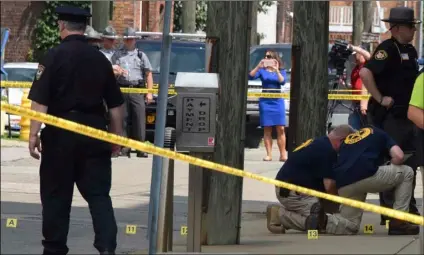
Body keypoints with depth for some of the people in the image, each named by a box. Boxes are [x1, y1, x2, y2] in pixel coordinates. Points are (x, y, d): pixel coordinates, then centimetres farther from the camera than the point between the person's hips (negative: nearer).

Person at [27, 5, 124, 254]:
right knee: (99, 194, 5)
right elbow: (116, 104, 11)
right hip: (95, 132, 3)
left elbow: (40, 100, -13)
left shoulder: (54, 56, -7)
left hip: (61, 132, -3)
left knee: (56, 194, 7)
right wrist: (116, 136, 19)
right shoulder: (100, 59, 6)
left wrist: (34, 133, -10)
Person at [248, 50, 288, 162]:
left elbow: (282, 81, -9)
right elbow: (251, 76, -9)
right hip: (265, 102, 0)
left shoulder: (281, 71, 7)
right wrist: (258, 66, -19)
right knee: (267, 129, 0)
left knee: (280, 129, -4)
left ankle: (283, 154, -1)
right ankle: (269, 154, 1)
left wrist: (276, 70, -17)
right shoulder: (262, 70, 5)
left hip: (278, 101, 0)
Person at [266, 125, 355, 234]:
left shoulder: (318, 143, 14)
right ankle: (280, 215, -10)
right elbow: (329, 186, -18)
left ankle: (281, 211, 7)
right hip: (292, 193, -11)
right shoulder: (327, 151, -18)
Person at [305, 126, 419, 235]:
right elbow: (398, 156, 8)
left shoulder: (347, 139, 36)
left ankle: (322, 220, -5)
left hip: (343, 183, 5)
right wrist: (389, 167, 28)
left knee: (350, 225, 25)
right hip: (366, 175, -5)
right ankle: (398, 223, 13)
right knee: (406, 173, 20)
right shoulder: (380, 134, 25)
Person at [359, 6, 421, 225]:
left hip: (405, 115, 9)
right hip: (387, 116, -9)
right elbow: (365, 73, -27)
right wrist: (380, 98, -22)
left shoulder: (410, 51, 14)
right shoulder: (387, 49, -14)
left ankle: (408, 208, 23)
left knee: (409, 163, 13)